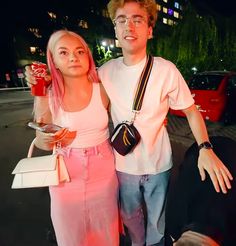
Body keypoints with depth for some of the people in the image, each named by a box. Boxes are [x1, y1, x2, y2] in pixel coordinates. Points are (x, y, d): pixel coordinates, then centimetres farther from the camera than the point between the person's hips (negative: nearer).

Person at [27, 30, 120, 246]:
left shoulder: (103, 91, -10)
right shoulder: (46, 99, -11)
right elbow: (40, 142, 0)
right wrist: (49, 140, -19)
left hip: (103, 173, 1)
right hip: (66, 177, 0)